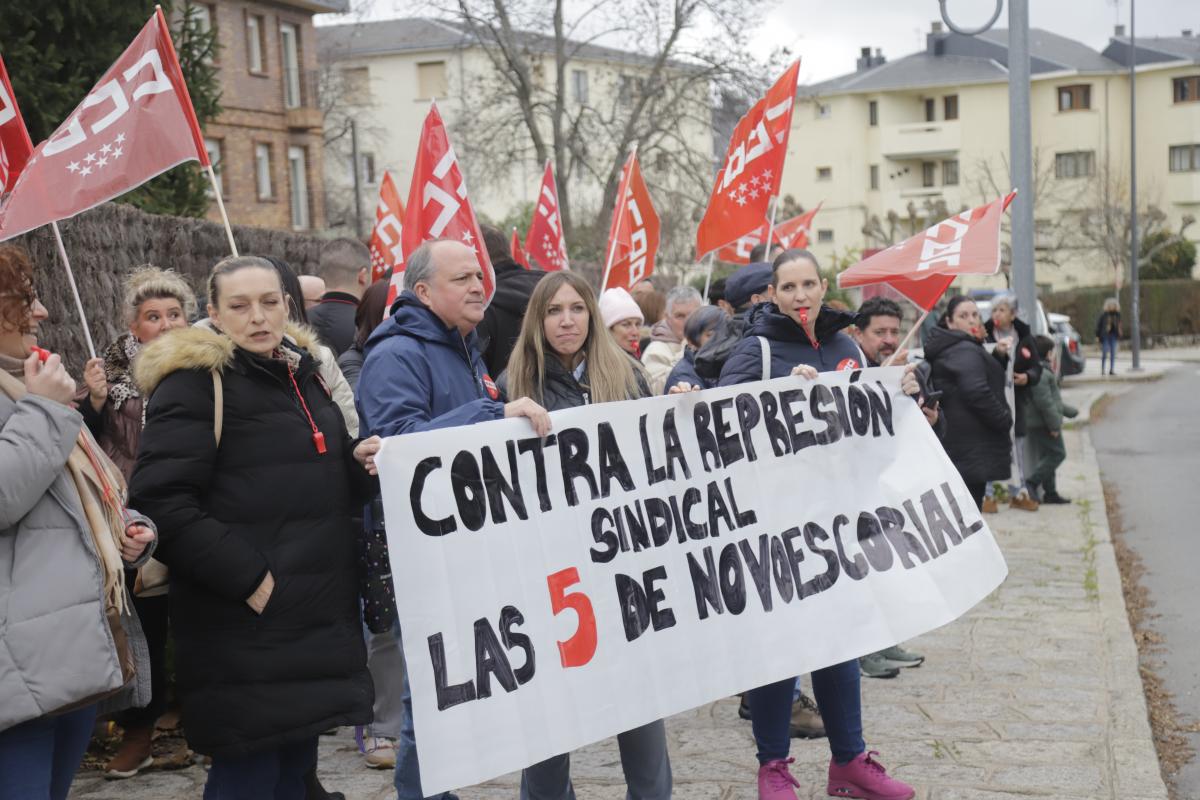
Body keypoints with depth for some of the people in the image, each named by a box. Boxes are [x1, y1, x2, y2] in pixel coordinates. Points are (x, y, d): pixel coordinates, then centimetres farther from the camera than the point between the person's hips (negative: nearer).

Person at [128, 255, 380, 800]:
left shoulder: (305, 373, 15)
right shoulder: (193, 382, -8)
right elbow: (161, 500, -17)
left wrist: (358, 465, 3)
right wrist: (244, 576, -21)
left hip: (318, 617, 7)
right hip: (245, 628, -7)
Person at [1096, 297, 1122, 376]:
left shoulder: (1117, 314, 5)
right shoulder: (1103, 314, -8)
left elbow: (1118, 325, 12)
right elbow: (1098, 325, -6)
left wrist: (1119, 335, 7)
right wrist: (1097, 336, -9)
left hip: (1113, 336, 4)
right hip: (1105, 336, -4)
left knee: (1113, 353, 3)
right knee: (1105, 353, -2)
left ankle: (1112, 370, 7)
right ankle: (1102, 369, 7)